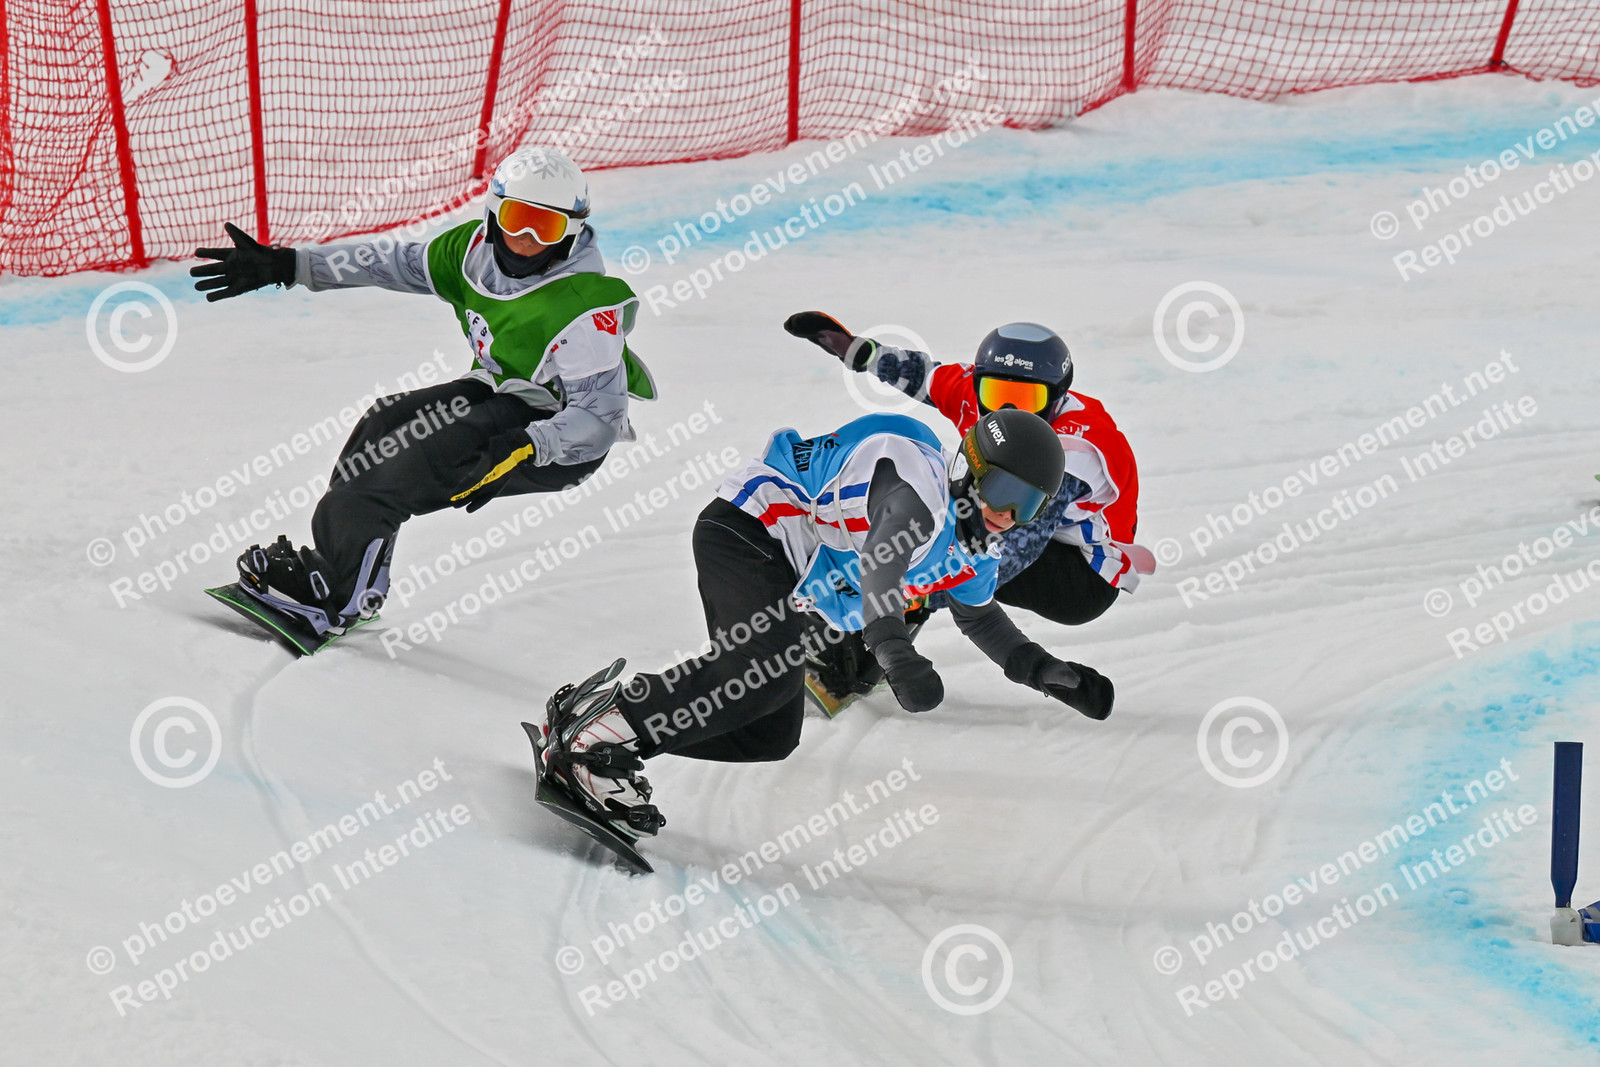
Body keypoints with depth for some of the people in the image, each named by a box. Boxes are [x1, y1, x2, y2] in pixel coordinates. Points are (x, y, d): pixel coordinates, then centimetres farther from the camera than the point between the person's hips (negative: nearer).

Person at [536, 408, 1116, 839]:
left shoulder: (975, 551, 10)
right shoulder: (921, 485, -21)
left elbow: (981, 619, 29)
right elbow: (880, 561, -39)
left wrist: (1045, 671, 16)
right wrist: (896, 654, -54)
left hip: (781, 590, 10)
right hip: (746, 529, -10)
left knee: (773, 735, 1)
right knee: (775, 664, -34)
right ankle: (604, 724, -33)